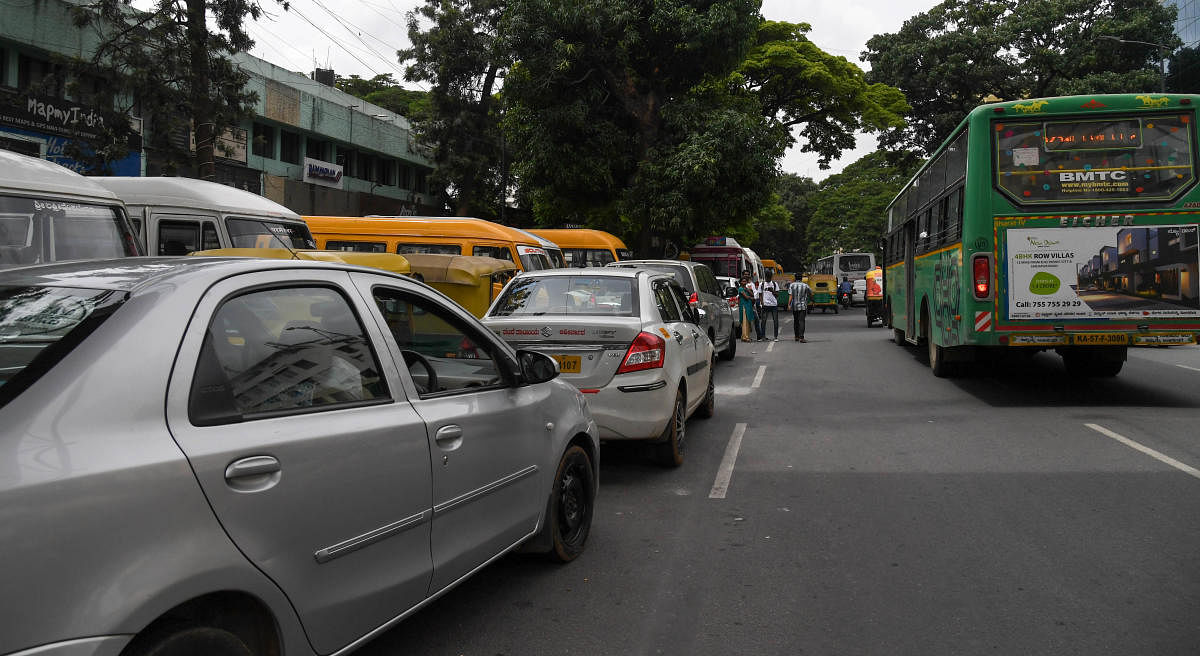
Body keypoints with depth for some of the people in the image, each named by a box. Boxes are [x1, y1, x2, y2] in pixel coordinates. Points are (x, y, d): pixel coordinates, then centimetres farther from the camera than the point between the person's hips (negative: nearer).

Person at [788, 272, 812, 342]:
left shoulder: (792, 285, 0)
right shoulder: (805, 285, -3)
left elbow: (790, 296, -8)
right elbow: (811, 294, 9)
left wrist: (789, 304, -6)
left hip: (794, 306, 2)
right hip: (802, 306, -2)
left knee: (796, 321, 15)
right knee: (801, 321, -8)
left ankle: (797, 337, 22)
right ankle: (801, 337, -19)